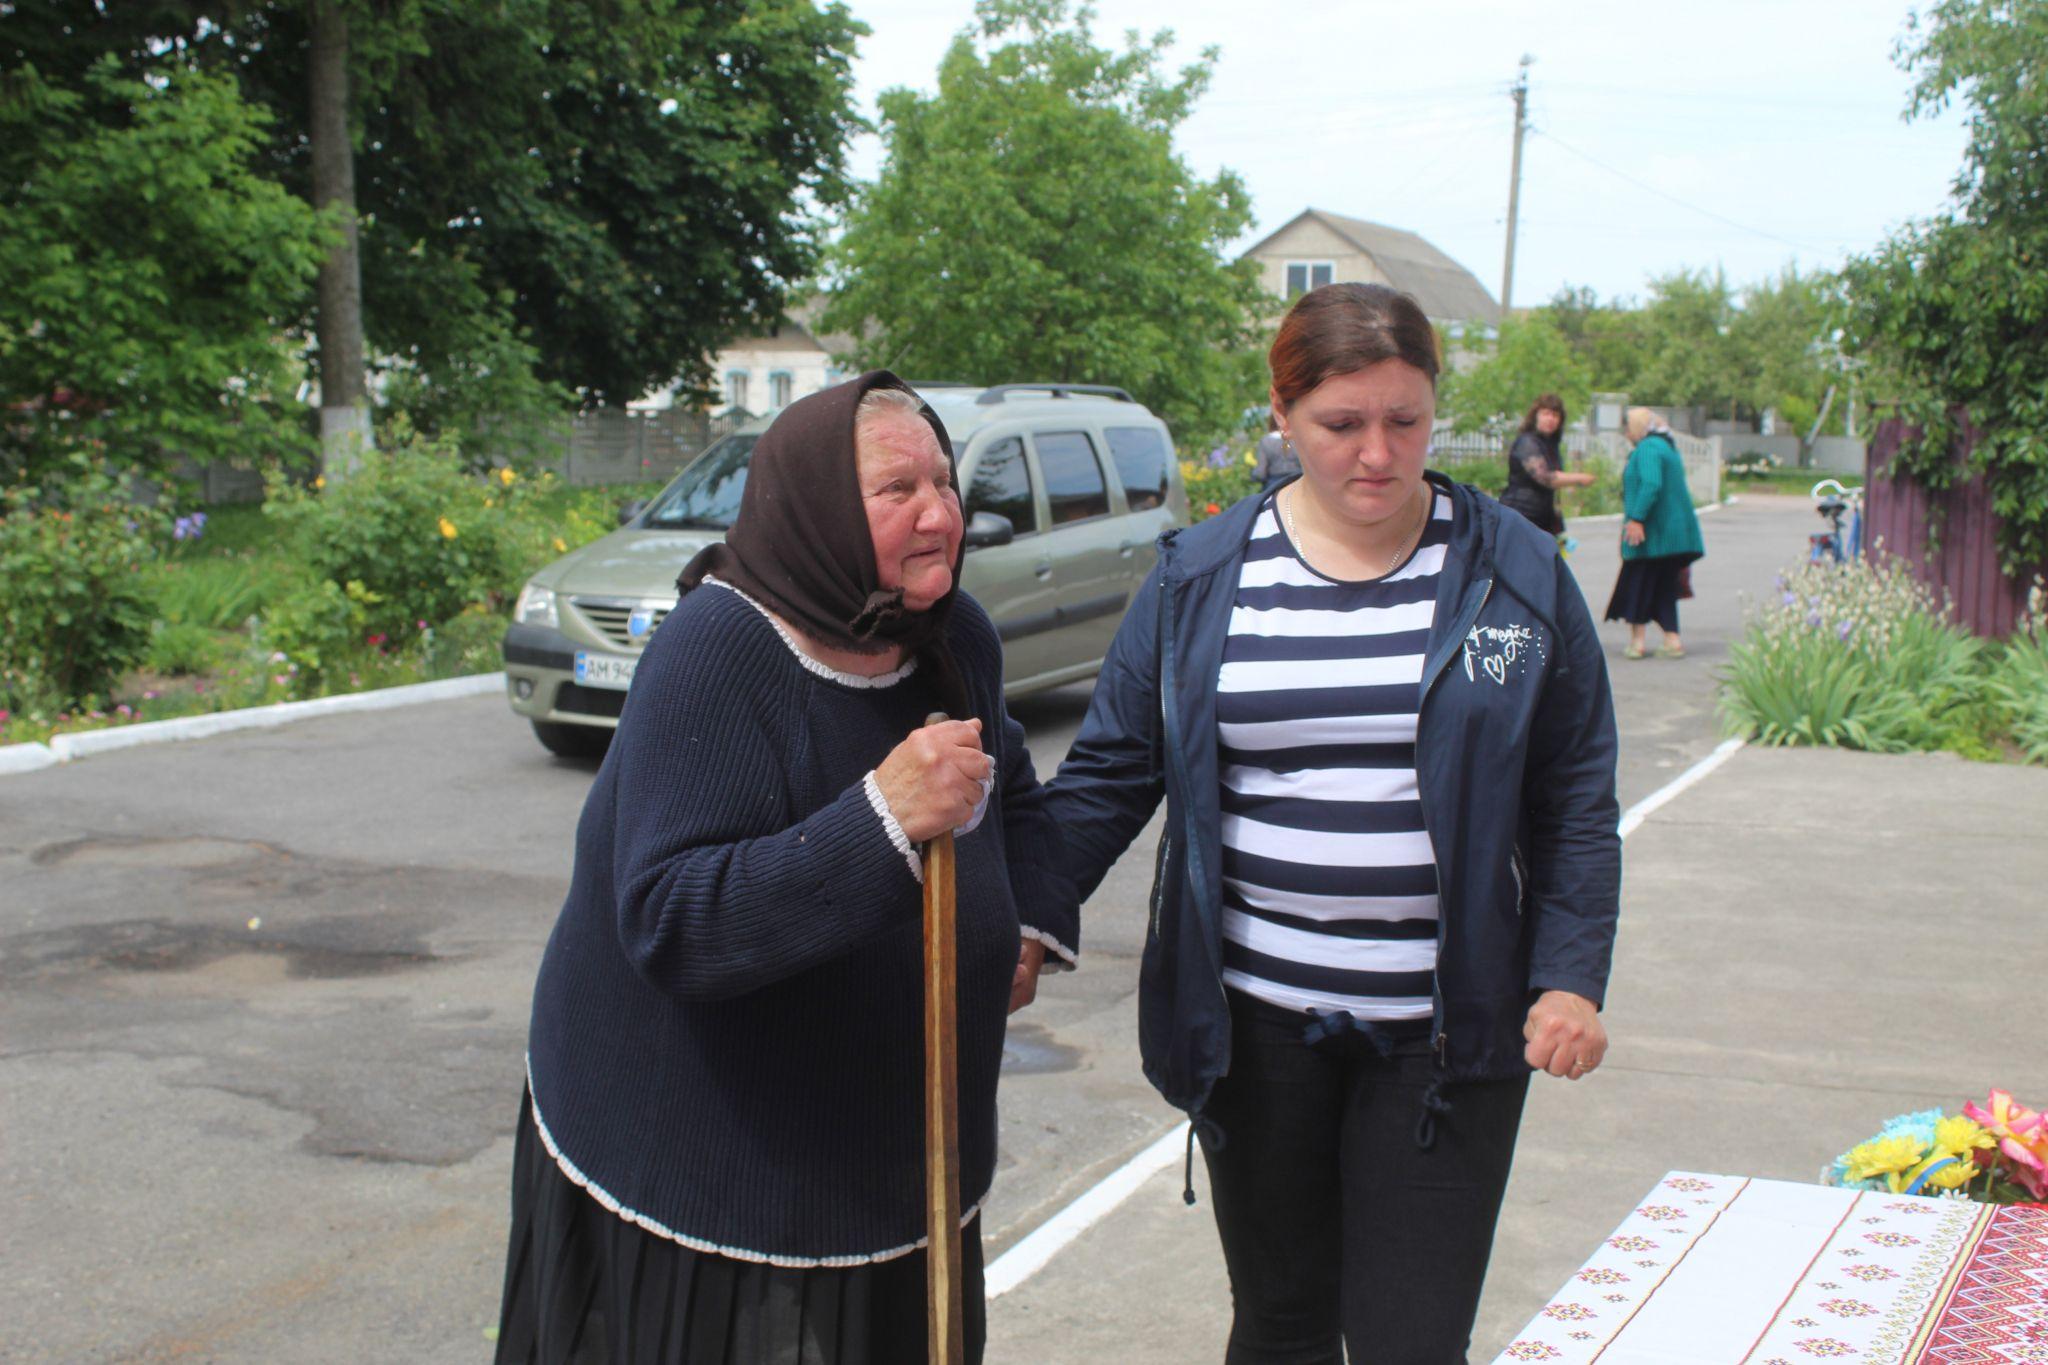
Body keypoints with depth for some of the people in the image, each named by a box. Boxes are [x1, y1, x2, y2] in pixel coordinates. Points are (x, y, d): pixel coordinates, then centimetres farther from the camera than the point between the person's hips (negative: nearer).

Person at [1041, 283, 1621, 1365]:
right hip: (1253, 1018, 2)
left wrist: (1572, 978, -6)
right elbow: (1107, 775, 5)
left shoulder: (1516, 575, -1)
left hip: (1445, 1031, -1)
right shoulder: (1201, 577, 1)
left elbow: (1577, 802, 3)